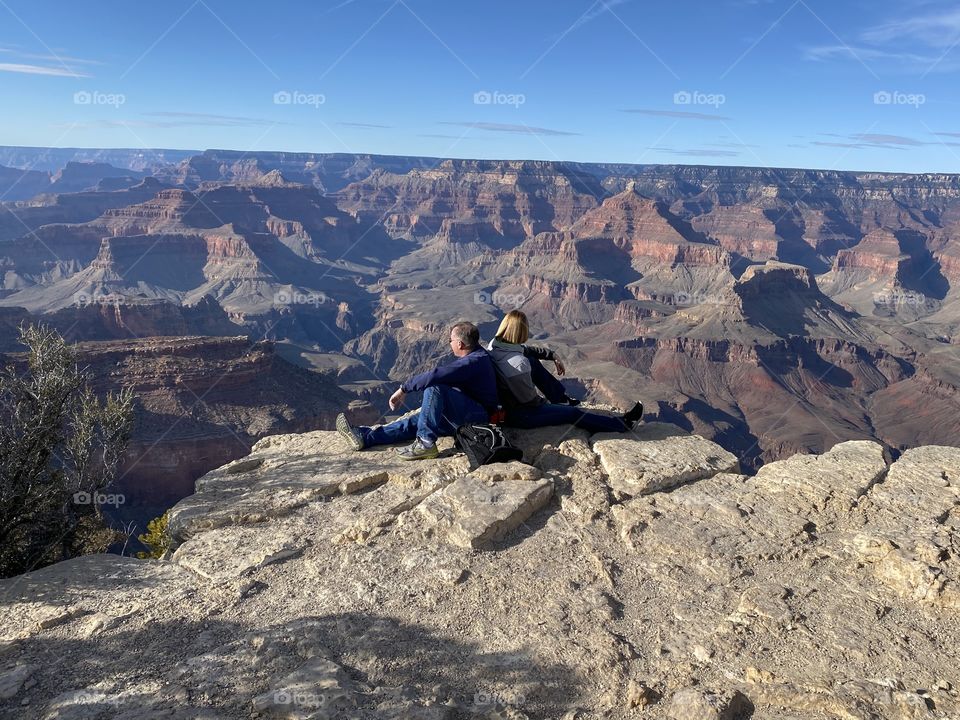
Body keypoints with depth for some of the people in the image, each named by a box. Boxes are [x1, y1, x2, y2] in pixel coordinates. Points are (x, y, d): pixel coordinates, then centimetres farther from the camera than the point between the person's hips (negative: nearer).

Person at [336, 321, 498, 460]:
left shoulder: (473, 362, -22)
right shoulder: (476, 354, 12)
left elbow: (434, 376, -29)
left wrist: (404, 389, -19)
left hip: (478, 419, -10)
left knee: (434, 388, -28)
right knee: (415, 421, 3)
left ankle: (426, 443, -24)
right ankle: (365, 436, -1)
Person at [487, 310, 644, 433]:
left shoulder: (494, 344, -9)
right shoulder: (518, 365, -33)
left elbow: (524, 349, 10)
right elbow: (529, 400, -21)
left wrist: (553, 356, 12)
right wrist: (546, 403, -1)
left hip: (500, 403, 8)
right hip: (517, 415, -8)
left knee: (532, 362, 16)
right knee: (574, 414, 1)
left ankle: (562, 399, 32)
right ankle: (623, 424, 17)